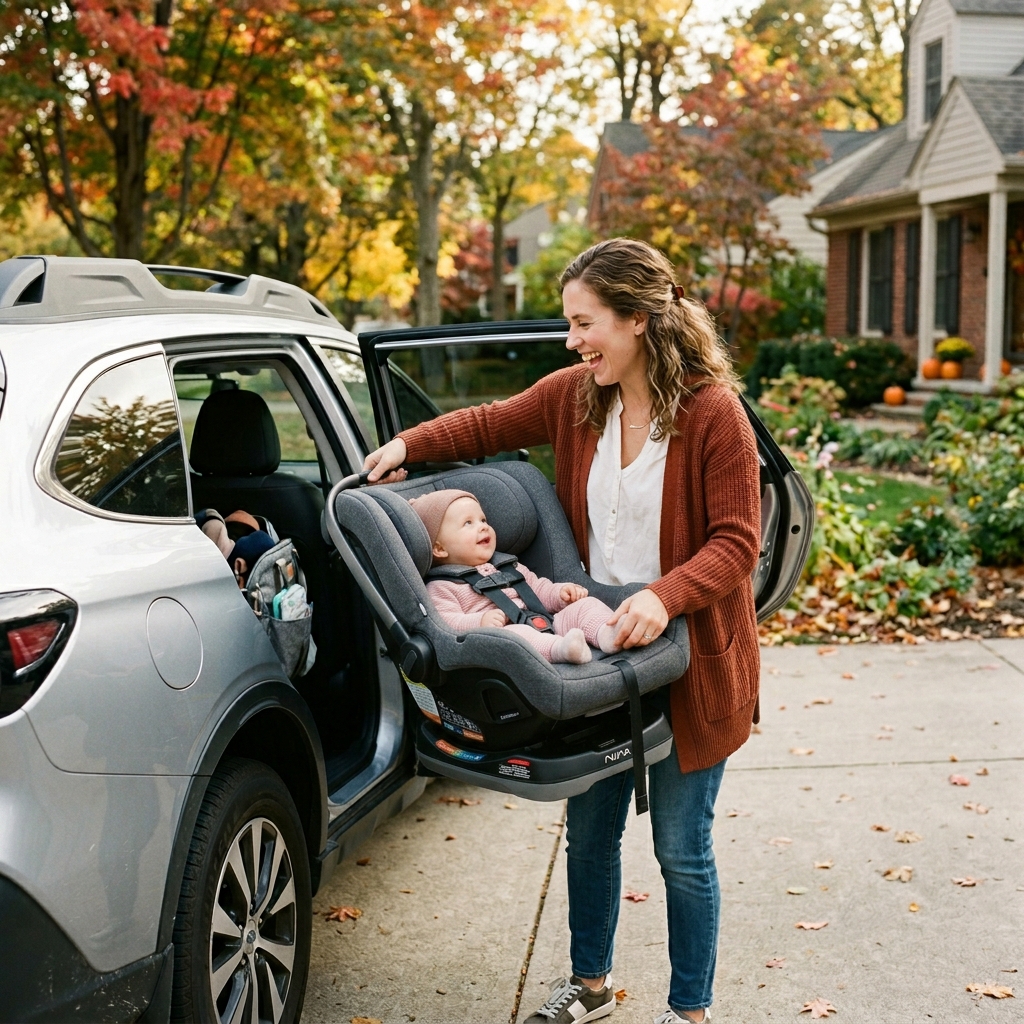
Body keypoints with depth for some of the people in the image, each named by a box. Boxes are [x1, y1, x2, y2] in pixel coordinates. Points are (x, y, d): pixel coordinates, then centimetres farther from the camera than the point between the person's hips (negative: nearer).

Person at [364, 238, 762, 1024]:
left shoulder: (713, 412, -16)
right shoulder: (574, 395, 0)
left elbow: (736, 544, -17)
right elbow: (492, 425, 16)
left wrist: (665, 596, -32)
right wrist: (411, 445, 3)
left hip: (688, 661, -5)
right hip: (597, 647, 5)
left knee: (682, 850, 6)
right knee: (589, 828, 16)